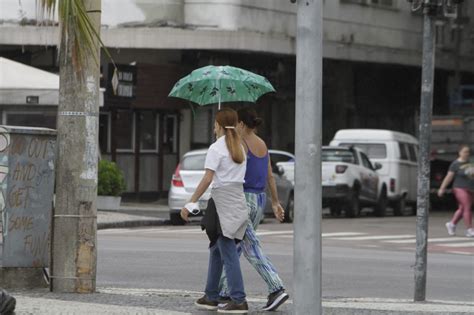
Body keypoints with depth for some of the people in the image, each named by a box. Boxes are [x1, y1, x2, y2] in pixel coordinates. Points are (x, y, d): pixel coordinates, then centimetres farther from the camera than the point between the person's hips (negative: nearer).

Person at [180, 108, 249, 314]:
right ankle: (211, 297, 20)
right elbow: (240, 176, 10)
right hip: (239, 200, 8)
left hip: (222, 200, -8)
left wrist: (191, 204, -13)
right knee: (216, 249, 17)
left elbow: (207, 179, -14)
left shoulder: (216, 148, -8)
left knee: (228, 252, -8)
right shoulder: (240, 148, 14)